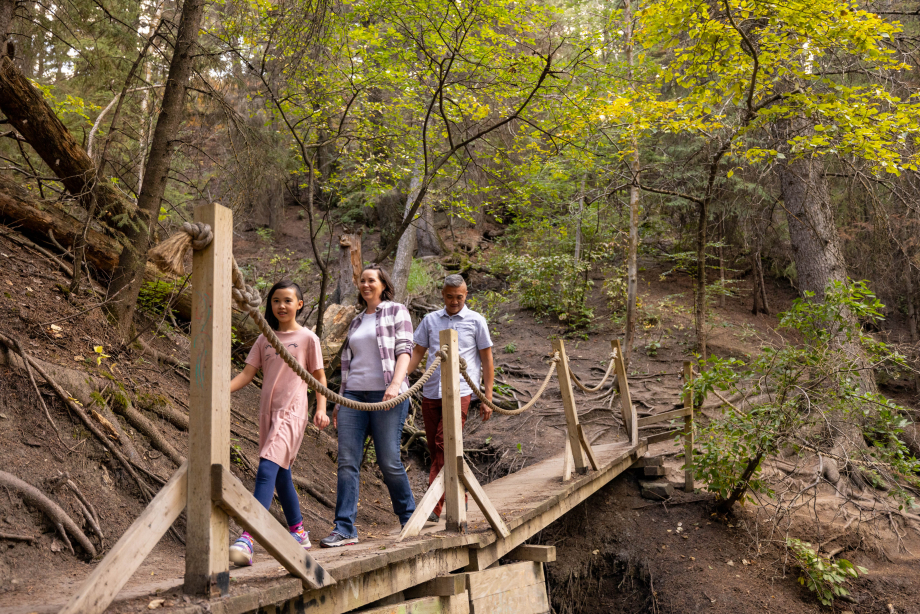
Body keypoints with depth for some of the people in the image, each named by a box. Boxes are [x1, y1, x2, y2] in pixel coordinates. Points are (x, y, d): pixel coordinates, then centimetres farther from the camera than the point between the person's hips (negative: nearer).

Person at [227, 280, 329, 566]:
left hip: (292, 413, -6)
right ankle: (298, 532, 30)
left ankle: (247, 540, -27)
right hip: (268, 412, 6)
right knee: (281, 474, 15)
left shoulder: (307, 338, 0)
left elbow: (319, 376, 4)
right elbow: (247, 374, 7)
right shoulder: (264, 339, 12)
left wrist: (321, 409, -7)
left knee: (266, 471, -20)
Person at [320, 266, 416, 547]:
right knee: (347, 461, -4)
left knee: (389, 461, -4)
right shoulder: (356, 322, 22)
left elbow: (404, 350, -5)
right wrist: (340, 400, 17)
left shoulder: (396, 311, 6)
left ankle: (410, 518, 15)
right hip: (354, 395, 5)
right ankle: (344, 529, -2)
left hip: (386, 395, -5)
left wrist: (395, 384, -20)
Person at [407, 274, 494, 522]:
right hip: (430, 392, 4)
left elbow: (486, 360, 7)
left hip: (459, 392, -4)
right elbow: (417, 352, 15)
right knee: (435, 449, 8)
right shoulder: (430, 320, 13)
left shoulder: (476, 321, 5)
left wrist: (488, 398, 3)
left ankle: (433, 506, -13)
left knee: (445, 445, -15)